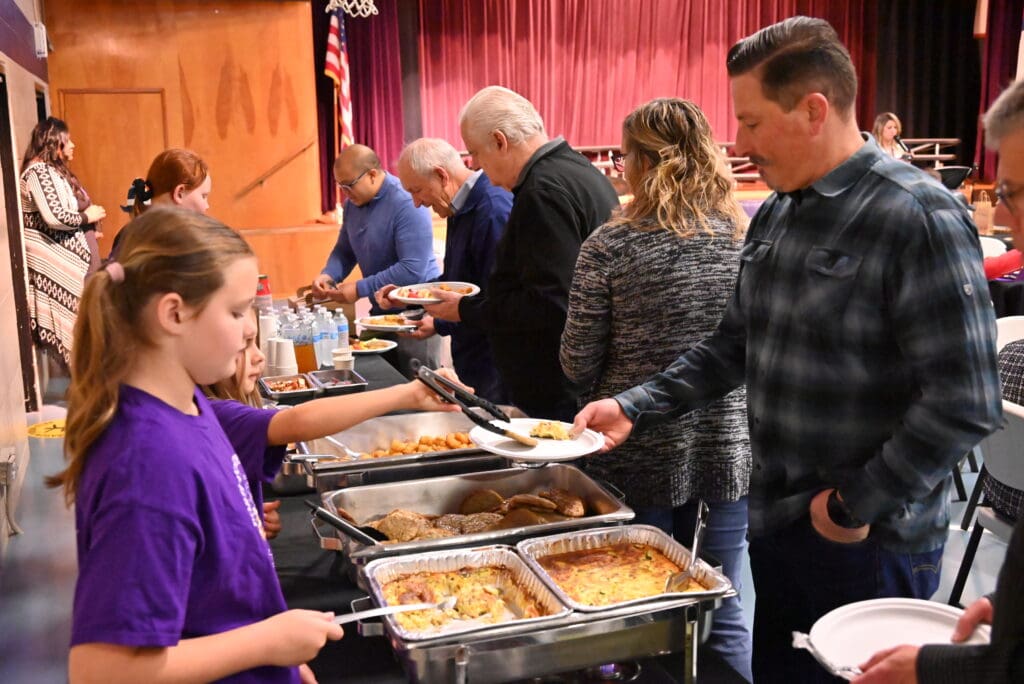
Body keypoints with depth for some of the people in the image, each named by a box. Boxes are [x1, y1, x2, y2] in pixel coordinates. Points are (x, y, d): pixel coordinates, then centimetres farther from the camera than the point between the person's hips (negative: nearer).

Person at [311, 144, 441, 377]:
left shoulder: (407, 203, -20)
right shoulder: (353, 202, 5)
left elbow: (412, 269, -26)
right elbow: (344, 250, 17)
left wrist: (359, 289, -22)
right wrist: (328, 275, -4)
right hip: (380, 312, 8)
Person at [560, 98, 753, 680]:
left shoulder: (610, 245, -11)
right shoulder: (749, 233, -2)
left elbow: (578, 363, -6)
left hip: (644, 452, -2)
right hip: (734, 442, 3)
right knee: (726, 610, 13)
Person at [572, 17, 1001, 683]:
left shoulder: (919, 217, -18)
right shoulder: (775, 215, 6)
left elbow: (964, 404, -21)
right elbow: (733, 346, 13)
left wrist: (856, 505, -16)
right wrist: (634, 407, 4)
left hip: (871, 544, -7)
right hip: (776, 523, 7)